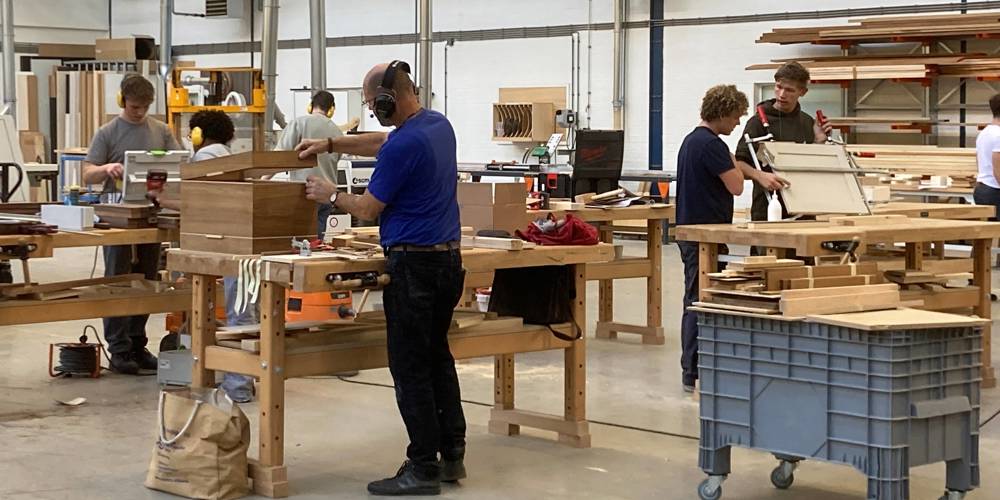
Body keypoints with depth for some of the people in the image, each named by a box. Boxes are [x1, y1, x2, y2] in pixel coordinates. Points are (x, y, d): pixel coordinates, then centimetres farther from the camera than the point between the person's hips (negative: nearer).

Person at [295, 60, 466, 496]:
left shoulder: (403, 146, -20)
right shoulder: (439, 125, 9)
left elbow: (368, 210, -9)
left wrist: (331, 195, 9)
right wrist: (331, 144, 24)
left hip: (413, 264, -10)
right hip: (448, 259, 10)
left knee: (411, 368, -2)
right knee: (438, 358, 17)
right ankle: (451, 454, 20)